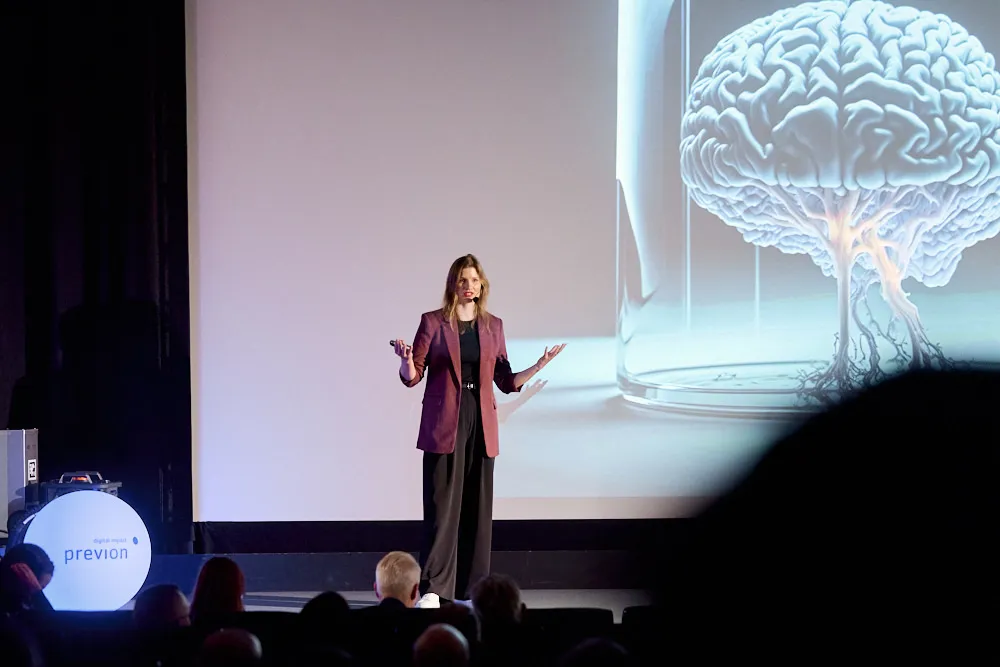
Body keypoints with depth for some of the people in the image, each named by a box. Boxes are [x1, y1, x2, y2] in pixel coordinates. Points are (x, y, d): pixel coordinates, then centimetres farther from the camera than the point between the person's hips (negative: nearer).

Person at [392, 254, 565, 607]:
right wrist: (406, 361, -23)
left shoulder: (493, 326, 11)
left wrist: (537, 367, 0)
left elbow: (505, 381, 14)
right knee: (442, 504, -8)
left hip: (481, 423, 3)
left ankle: (473, 586, 9)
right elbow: (412, 376, -1)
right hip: (444, 422, -3)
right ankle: (432, 588, -5)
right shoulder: (433, 322, 1)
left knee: (478, 506, 3)